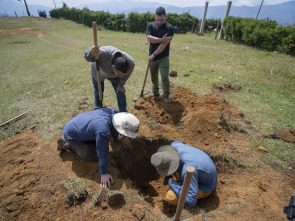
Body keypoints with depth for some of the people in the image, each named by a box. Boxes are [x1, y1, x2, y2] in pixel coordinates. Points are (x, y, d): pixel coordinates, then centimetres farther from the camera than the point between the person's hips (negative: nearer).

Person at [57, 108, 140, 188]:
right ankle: (66, 144, 11)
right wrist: (103, 173, -14)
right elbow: (102, 153, -28)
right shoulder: (103, 131, -40)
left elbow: (114, 127, 6)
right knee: (94, 156, -1)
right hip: (72, 134, -7)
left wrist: (116, 138, 24)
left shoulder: (114, 113, -18)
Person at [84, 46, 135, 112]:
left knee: (120, 92, -2)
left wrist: (121, 85, 1)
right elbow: (87, 57, -31)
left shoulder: (131, 63, -36)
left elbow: (126, 75, -14)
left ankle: (123, 112, 18)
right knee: (98, 91, 13)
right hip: (99, 72, -1)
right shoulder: (104, 53, -48)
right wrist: (91, 53, -57)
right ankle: (98, 108, 41)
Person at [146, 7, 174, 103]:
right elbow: (149, 38, -15)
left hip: (163, 58, -3)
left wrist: (154, 55, -17)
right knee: (154, 77, 14)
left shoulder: (169, 28, -10)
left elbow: (164, 44, -18)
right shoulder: (150, 25, 1)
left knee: (165, 78, -7)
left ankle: (166, 96, 10)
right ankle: (156, 93, 32)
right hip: (152, 57, 4)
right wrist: (162, 39, -23)